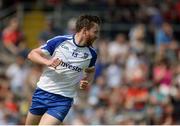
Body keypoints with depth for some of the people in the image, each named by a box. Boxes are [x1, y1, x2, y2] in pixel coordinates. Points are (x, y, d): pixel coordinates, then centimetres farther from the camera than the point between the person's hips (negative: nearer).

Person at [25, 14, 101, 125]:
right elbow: (32, 54, -3)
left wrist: (87, 82, -1)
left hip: (63, 99, -1)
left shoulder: (91, 54, -2)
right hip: (43, 91, 1)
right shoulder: (59, 41, -9)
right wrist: (47, 62, -21)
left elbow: (91, 70, 20)